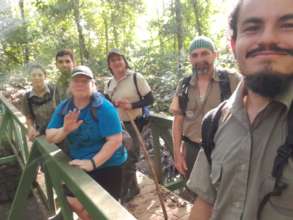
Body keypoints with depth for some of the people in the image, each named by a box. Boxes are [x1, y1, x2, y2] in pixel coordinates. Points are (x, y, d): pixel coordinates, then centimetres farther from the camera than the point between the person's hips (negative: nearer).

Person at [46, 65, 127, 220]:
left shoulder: (103, 107, -22)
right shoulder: (64, 107, -3)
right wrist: (65, 130, -25)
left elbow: (115, 140, -26)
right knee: (73, 203, 15)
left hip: (107, 166, -5)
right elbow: (50, 137, -4)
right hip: (79, 165, 6)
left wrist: (92, 162, -31)